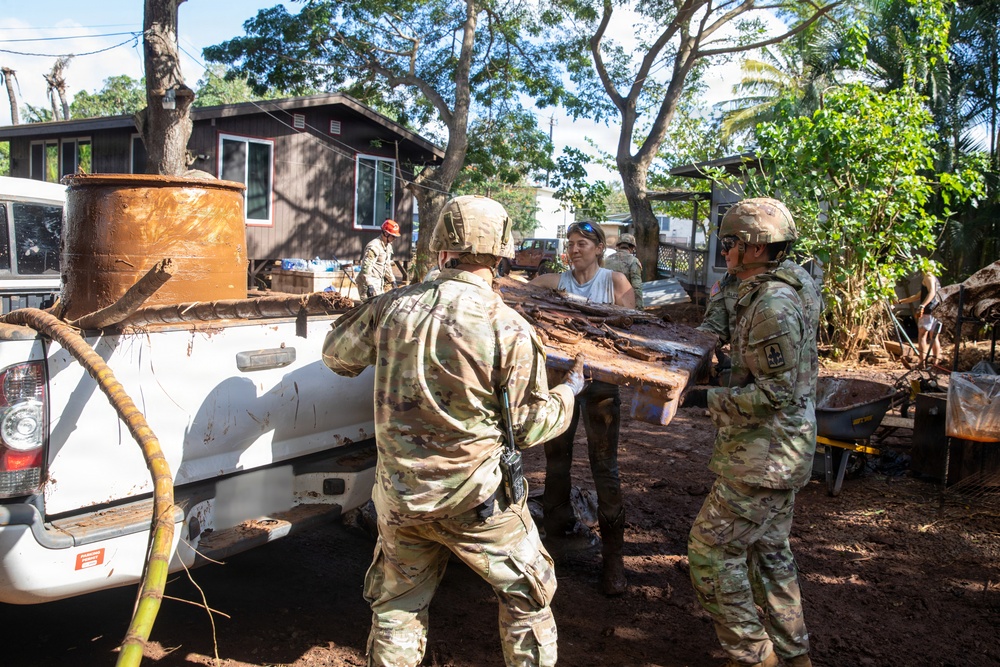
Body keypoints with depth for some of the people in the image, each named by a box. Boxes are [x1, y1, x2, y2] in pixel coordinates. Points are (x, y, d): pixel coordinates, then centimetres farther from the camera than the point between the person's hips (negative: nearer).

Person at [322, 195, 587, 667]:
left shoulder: (393, 305, -7)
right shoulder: (508, 328, -17)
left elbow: (336, 356, 11)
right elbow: (528, 426, -8)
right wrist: (570, 391, 11)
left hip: (399, 495, 4)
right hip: (476, 502, -3)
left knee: (396, 605, 22)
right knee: (527, 594, 19)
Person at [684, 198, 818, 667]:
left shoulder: (772, 306, -22)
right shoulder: (772, 297, 12)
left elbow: (774, 393, -24)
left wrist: (709, 398, -18)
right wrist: (719, 391, 17)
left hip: (762, 459, -11)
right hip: (783, 453, 11)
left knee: (710, 548, -1)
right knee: (769, 549, 20)